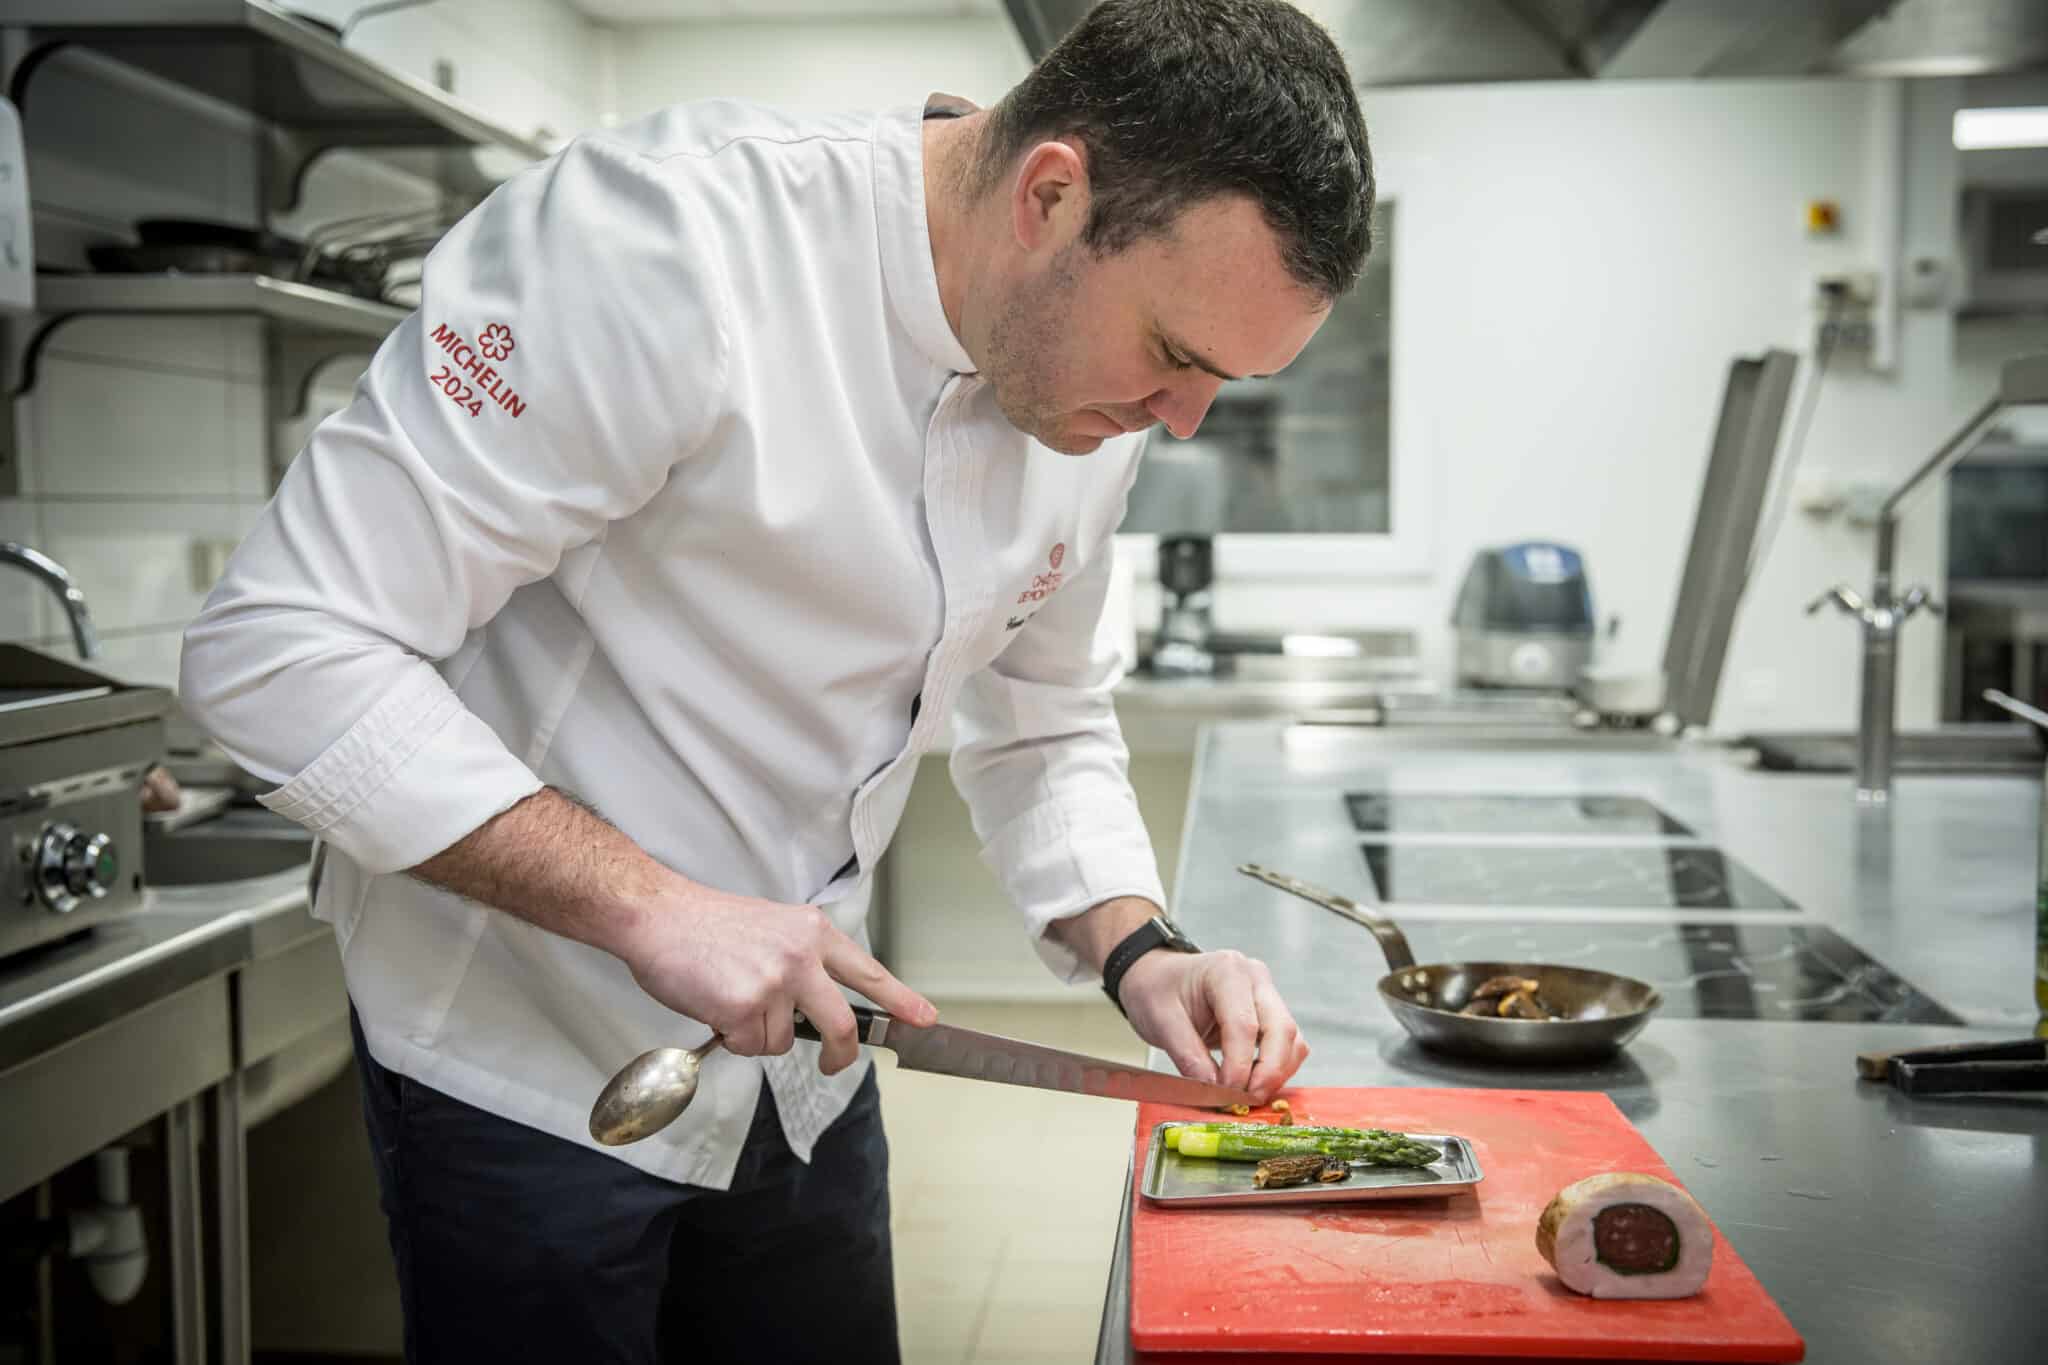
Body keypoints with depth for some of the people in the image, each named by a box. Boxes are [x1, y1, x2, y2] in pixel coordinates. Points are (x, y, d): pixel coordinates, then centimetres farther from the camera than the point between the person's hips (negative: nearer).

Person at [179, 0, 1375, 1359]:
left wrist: (1136, 952, -6)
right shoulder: (668, 239, -26)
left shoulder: (1090, 383, -3)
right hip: (530, 1078, -6)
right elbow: (281, 649, -26)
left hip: (802, 1069, 7)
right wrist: (647, 907, -30)